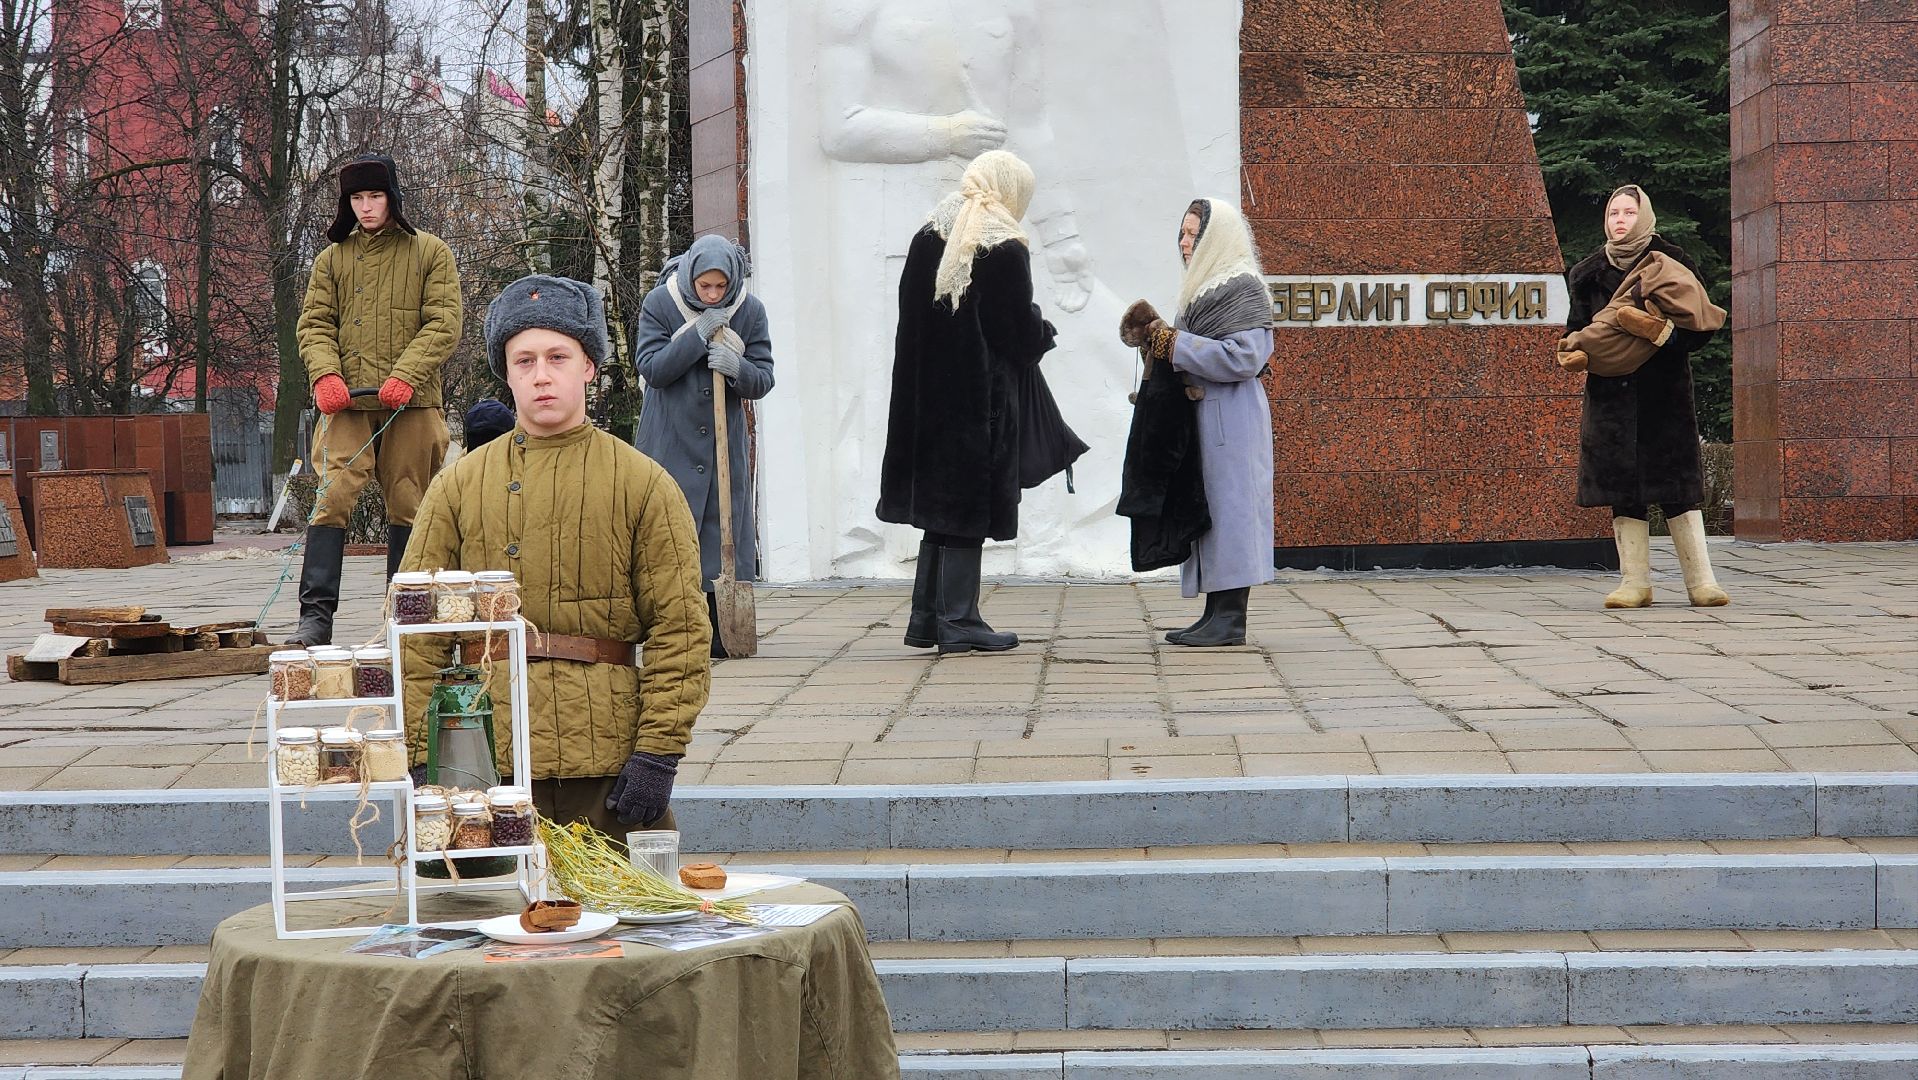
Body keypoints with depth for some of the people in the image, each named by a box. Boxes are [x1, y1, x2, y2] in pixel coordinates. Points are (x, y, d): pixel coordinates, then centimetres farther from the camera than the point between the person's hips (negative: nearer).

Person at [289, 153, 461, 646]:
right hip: (347, 403, 1)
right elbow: (314, 323, 10)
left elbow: (444, 323, -1)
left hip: (410, 404, -1)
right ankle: (316, 614, -13)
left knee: (407, 507, 5)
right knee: (332, 499, -11)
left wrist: (406, 375, -14)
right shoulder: (334, 257, 13)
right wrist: (324, 374, -10)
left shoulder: (430, 252, 7)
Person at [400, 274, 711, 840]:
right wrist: (419, 760, -2)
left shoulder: (643, 485, 4)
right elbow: (417, 632, 6)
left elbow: (681, 630, 0)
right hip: (488, 767, 1)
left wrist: (658, 753, -8)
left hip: (610, 770, -1)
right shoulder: (458, 486, 8)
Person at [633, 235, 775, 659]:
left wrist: (737, 367, -23)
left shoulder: (750, 311, -2)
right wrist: (698, 334, -22)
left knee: (725, 526, 3)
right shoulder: (659, 304, -7)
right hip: (670, 441, -2)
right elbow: (650, 368, -14)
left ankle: (721, 633, 9)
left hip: (725, 440, 3)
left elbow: (764, 379, -1)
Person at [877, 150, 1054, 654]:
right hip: (981, 397, -6)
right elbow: (1021, 335, -11)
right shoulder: (1005, 250, -12)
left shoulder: (928, 239, 7)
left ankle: (926, 618, 16)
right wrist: (1044, 332, 11)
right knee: (967, 509, -1)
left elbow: (912, 319, 11)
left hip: (926, 393, 6)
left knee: (939, 503, 13)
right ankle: (958, 621, 1)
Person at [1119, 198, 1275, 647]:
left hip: (1230, 419, -9)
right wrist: (1158, 338, 2)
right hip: (1201, 416, 9)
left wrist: (1174, 344, -15)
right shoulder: (1205, 287, 19)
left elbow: (1242, 357, -19)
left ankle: (1231, 619, -8)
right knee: (1205, 510, 8)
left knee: (1228, 505, -9)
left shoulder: (1243, 289, -9)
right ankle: (1217, 612, 11)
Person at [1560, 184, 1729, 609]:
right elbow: (1578, 324, 16)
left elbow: (1701, 324, -3)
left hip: (1663, 390, -3)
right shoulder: (1591, 271, 10)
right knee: (1623, 485, 0)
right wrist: (1571, 353, -6)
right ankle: (1635, 582, 4)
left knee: (1676, 485, -5)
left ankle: (1701, 580, -2)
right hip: (1611, 392, 3)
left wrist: (1663, 332, -23)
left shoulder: (1670, 262, 0)